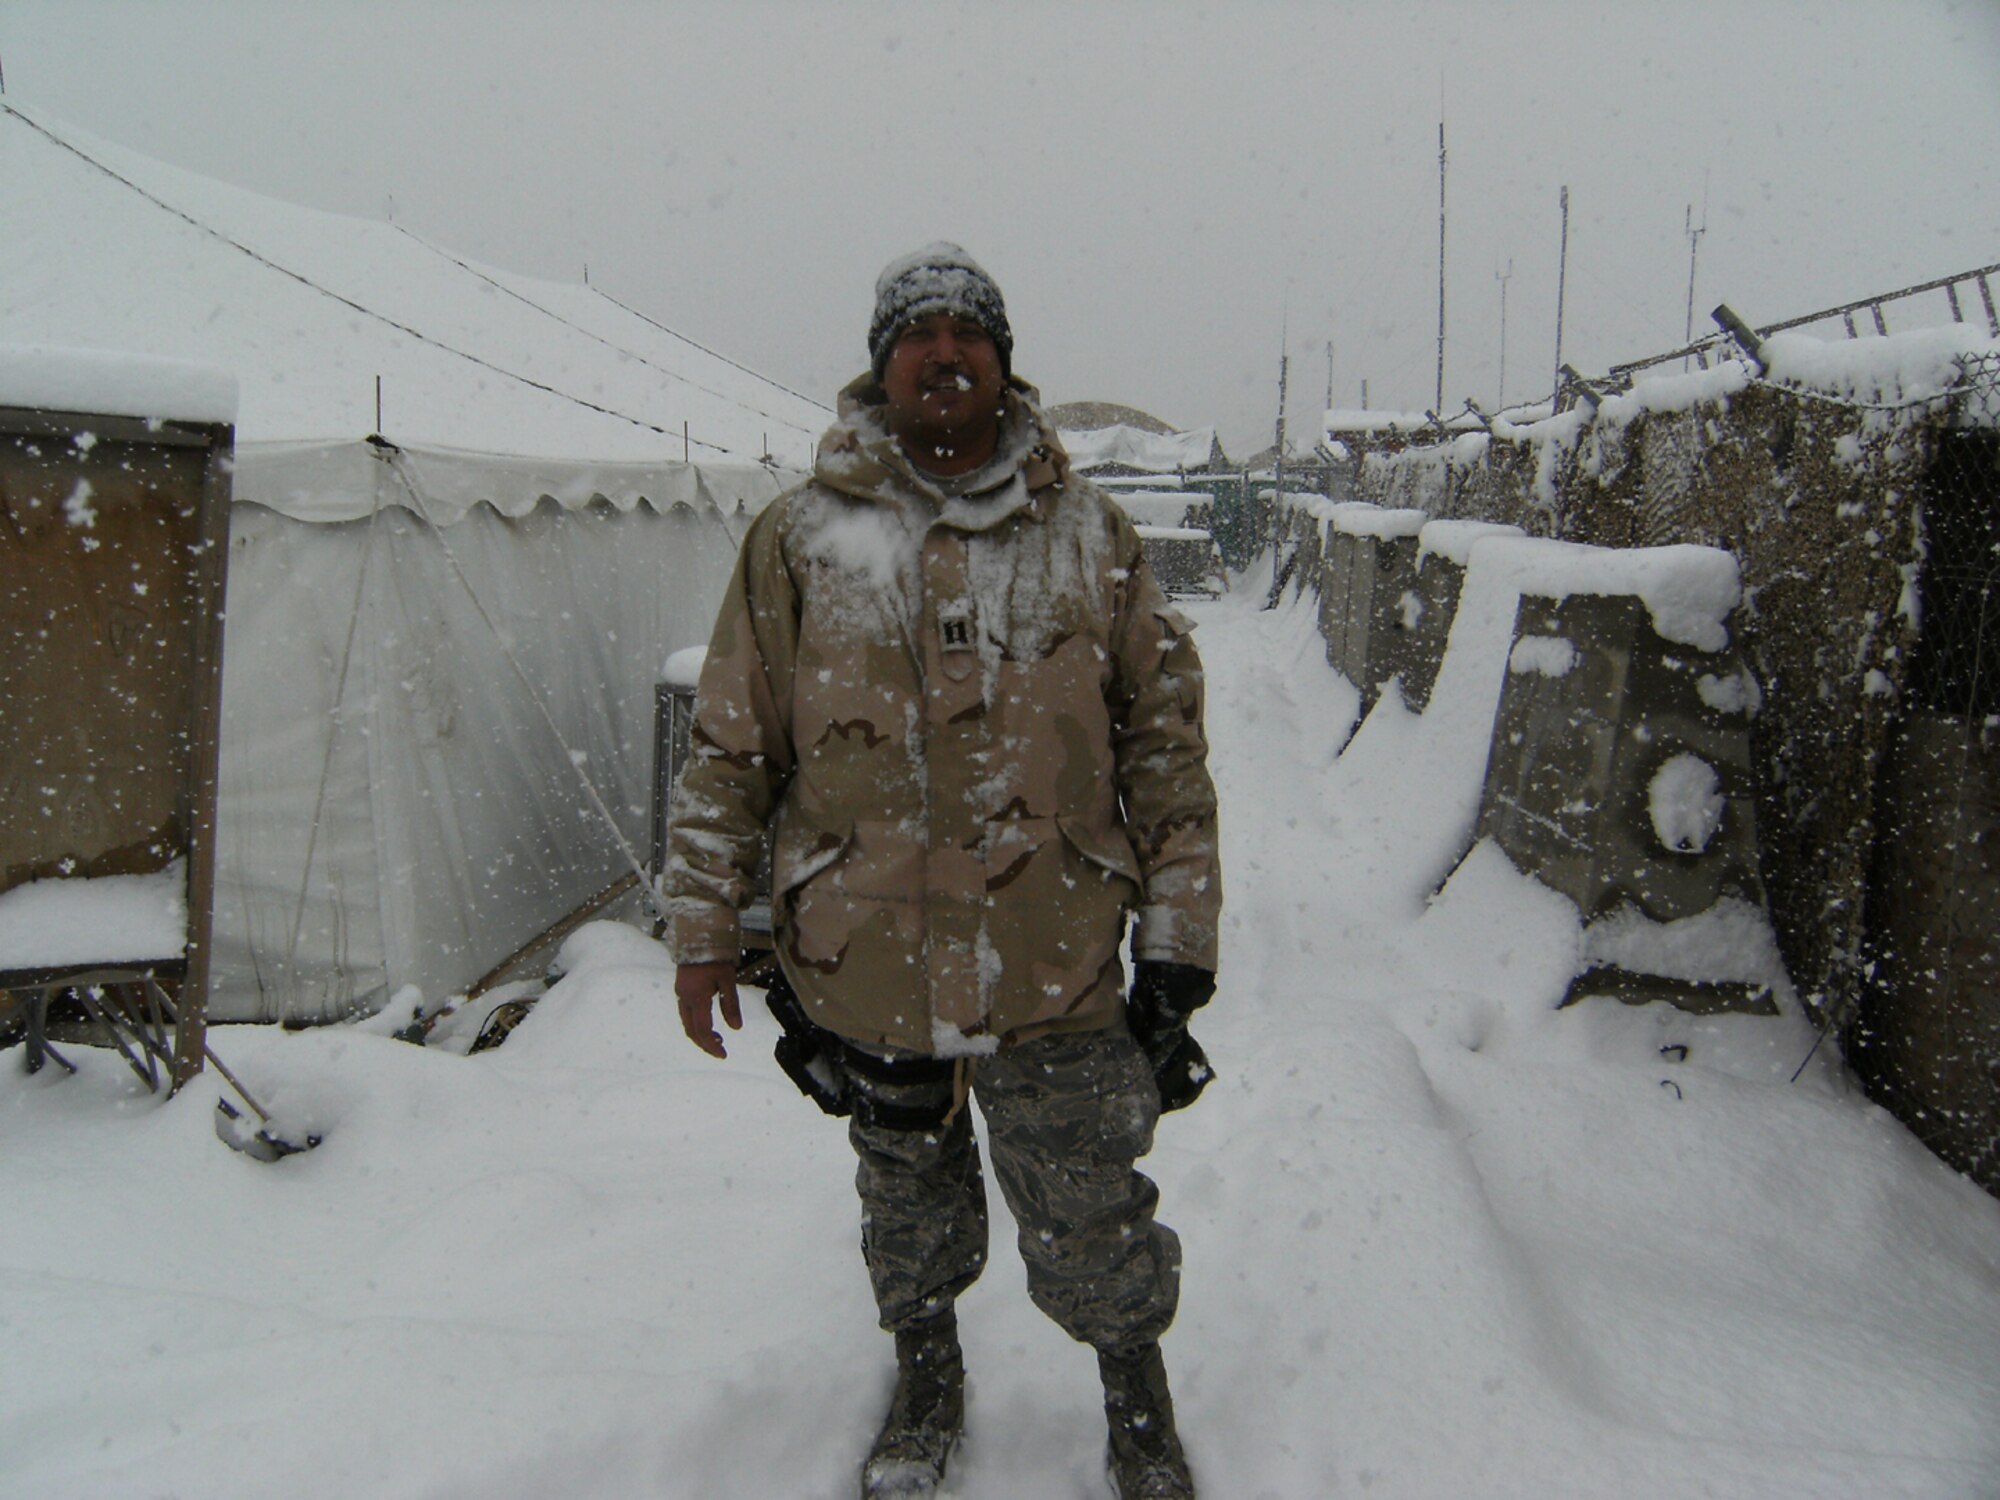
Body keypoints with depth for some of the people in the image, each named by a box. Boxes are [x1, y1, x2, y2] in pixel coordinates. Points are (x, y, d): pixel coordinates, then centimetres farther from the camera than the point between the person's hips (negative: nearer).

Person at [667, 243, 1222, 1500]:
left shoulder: (1090, 534, 1)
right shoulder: (800, 538, 0)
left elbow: (1166, 740, 4)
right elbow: (730, 748, 4)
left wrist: (1178, 937, 1)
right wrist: (705, 929, 3)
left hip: (1055, 966, -1)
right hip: (866, 964, 1)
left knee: (1091, 1230, 10)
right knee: (908, 1208, 22)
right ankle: (927, 1382, 49)